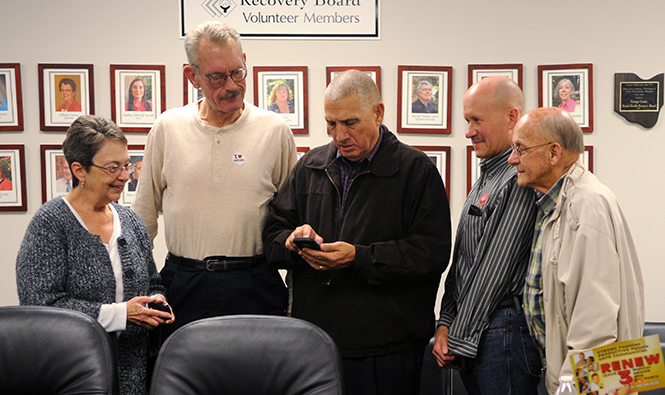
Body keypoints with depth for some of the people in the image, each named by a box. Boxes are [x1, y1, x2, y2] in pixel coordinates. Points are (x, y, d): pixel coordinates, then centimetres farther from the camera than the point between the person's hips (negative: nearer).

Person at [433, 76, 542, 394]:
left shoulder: (519, 180, -15)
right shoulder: (486, 179, 16)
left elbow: (492, 271, -16)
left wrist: (459, 341, -10)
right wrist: (445, 324, 7)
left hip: (502, 332, -9)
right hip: (469, 333, 9)